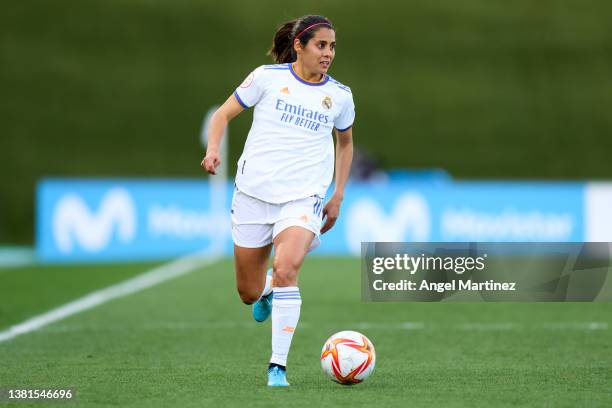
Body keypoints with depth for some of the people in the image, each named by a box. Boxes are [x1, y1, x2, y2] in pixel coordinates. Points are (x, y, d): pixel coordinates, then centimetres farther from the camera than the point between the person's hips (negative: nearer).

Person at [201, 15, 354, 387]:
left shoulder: (339, 95, 6)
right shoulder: (268, 77, -1)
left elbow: (345, 142, 24)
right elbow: (224, 114, 5)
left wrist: (338, 196, 18)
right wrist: (213, 149, -14)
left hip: (304, 197, 0)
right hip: (254, 192, 0)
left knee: (285, 270, -27)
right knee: (249, 294, 7)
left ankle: (278, 366, -19)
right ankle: (267, 290, 46)